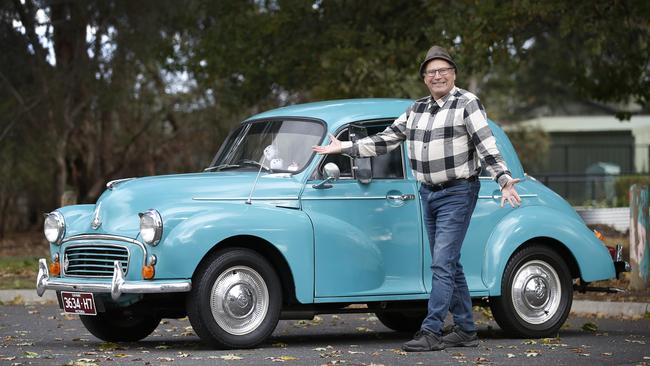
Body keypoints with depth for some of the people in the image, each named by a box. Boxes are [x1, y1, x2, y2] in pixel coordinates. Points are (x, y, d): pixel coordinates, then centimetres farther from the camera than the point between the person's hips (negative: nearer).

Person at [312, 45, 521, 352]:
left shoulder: (467, 104, -8)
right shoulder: (417, 109, 11)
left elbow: (486, 145, -16)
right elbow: (385, 140, 15)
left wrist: (504, 179, -29)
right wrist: (344, 148, 14)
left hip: (458, 194, -7)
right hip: (428, 194, 7)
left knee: (443, 265, -11)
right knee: (448, 265, 10)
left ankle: (431, 332, -12)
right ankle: (466, 331, 17)